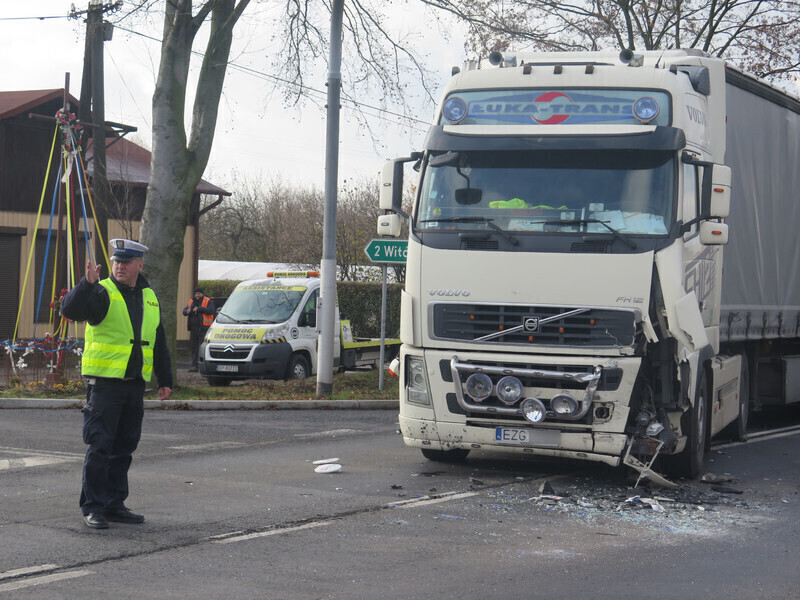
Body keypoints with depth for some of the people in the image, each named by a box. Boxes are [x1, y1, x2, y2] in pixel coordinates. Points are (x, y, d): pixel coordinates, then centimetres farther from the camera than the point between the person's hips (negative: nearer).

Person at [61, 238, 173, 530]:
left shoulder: (149, 297, 14)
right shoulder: (102, 293, -5)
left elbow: (159, 342, 22)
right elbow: (70, 309, -23)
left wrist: (165, 380, 20)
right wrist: (87, 284, -37)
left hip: (134, 384, 6)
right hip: (104, 382, -6)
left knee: (124, 448, 10)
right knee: (100, 446, -6)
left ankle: (115, 505, 18)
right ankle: (93, 508, -1)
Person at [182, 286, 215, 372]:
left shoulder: (208, 301, 0)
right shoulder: (192, 301, 17)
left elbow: (210, 311, -17)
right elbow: (184, 311, 18)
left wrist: (199, 309, -22)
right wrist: (187, 311, -7)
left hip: (203, 328, -6)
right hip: (193, 328, 6)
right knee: (194, 348, 6)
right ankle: (194, 365, 8)